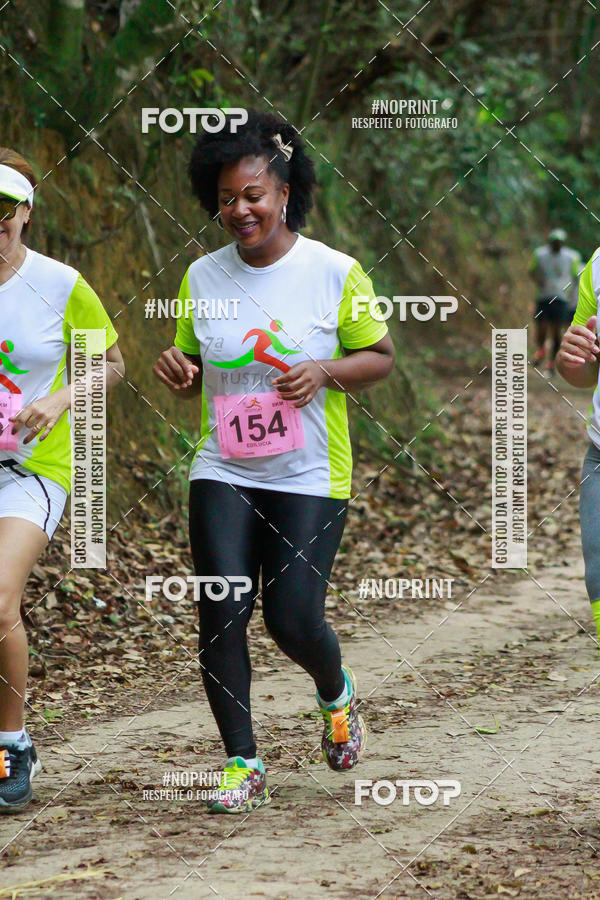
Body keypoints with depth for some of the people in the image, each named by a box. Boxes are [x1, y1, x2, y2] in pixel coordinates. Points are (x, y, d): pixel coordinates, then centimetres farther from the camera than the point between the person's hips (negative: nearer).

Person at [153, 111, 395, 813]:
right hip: (222, 473, 3)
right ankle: (243, 765, 4)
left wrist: (325, 371, -16)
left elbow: (381, 357, 3)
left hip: (310, 479, -2)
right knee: (221, 616, -7)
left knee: (294, 621, -7)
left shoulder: (336, 273, -4)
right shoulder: (202, 278, 5)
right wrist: (176, 373, -9)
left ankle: (336, 694, 29)